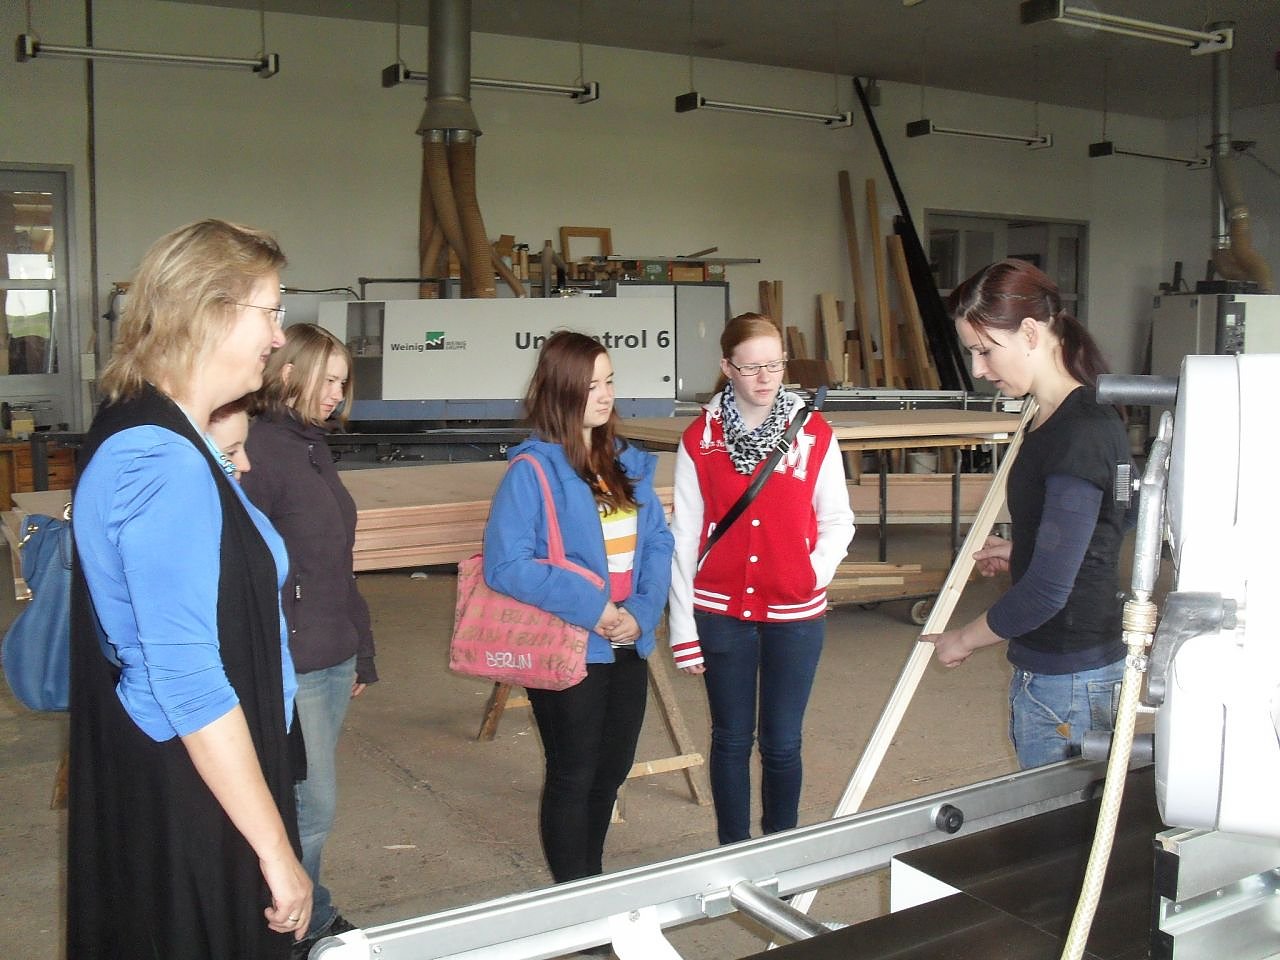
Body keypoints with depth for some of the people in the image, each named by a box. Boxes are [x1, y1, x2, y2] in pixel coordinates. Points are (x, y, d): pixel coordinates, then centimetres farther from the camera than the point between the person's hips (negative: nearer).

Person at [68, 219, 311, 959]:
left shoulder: (153, 434, 8)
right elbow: (188, 681, -27)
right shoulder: (163, 462, -24)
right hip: (188, 796, -10)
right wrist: (275, 850, -23)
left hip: (176, 776, 10)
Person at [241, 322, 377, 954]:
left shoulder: (312, 446, 13)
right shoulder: (257, 448, -15)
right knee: (312, 807, 2)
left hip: (333, 659, 8)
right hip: (289, 666, -8)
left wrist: (360, 652, 19)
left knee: (309, 802, 18)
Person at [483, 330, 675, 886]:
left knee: (611, 771, 19)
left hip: (627, 646, 6)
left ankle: (594, 882, 40)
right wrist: (589, 607, -23)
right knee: (573, 777, 9)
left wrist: (642, 611, -13)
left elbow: (658, 541, 3)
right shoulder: (534, 470, -14)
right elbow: (505, 565, -20)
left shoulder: (627, 463, 5)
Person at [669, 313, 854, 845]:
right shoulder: (699, 439, -2)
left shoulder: (814, 434, -2)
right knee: (731, 740, 12)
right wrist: (683, 628, -2)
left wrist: (817, 572, -10)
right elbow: (684, 535, -1)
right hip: (721, 613, 0)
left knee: (782, 744, 9)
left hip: (795, 615, 0)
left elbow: (837, 519, 8)